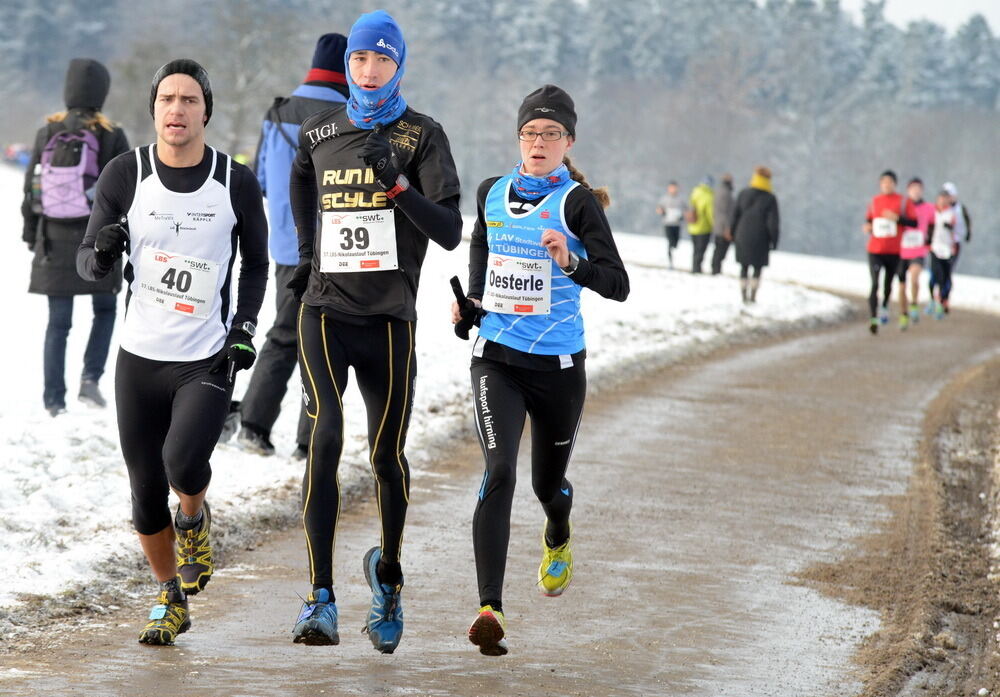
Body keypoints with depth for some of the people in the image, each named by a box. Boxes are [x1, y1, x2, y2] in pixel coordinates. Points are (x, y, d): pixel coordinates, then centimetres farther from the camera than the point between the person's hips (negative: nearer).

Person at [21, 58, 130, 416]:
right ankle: (91, 379, 0)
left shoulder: (47, 134, 0)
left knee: (58, 323, 9)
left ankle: (54, 400, 7)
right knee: (105, 310, 18)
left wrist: (31, 234, 14)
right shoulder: (111, 137, -8)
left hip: (55, 241, 2)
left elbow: (31, 188, 4)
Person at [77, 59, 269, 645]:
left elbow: (255, 263, 11)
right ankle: (171, 600, 27)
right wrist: (102, 252, -22)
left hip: (209, 360, -2)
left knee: (183, 464, -24)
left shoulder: (237, 183, -4)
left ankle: (195, 522, 11)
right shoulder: (125, 175, -4)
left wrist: (245, 328, -3)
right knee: (147, 490, 5)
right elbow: (88, 264, 1)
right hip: (140, 356, 2)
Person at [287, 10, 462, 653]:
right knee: (325, 437, -18)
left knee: (388, 454, 6)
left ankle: (388, 574, 34)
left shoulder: (422, 136, -1)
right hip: (325, 310, 1)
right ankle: (321, 600, -21)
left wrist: (397, 181, -22)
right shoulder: (319, 132, 9)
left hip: (389, 318, -1)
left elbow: (450, 232, -10)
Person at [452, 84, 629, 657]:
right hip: (497, 357, 1)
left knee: (549, 482, 17)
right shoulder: (492, 193, 4)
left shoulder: (578, 202, -9)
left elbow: (618, 285, -17)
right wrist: (473, 298, 10)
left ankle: (558, 542, 55)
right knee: (500, 471, -19)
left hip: (559, 363, -1)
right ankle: (490, 609, -26)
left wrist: (571, 262, -35)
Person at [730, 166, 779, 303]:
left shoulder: (743, 194, 0)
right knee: (758, 268, 7)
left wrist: (733, 234, 14)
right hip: (760, 240, -2)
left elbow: (735, 215, 4)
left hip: (743, 237, 2)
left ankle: (744, 294, 9)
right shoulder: (770, 199, -8)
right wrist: (774, 241, 0)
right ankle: (753, 295, 1)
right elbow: (773, 222, -8)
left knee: (744, 267, 11)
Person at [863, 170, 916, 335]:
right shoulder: (874, 201, 6)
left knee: (888, 283, 15)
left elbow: (914, 222, -7)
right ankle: (873, 318, -17)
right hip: (875, 251, 0)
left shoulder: (903, 202, -2)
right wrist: (867, 226, -2)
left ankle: (885, 307, 43)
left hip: (894, 251, 0)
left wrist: (897, 218, -21)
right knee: (875, 284, -14)